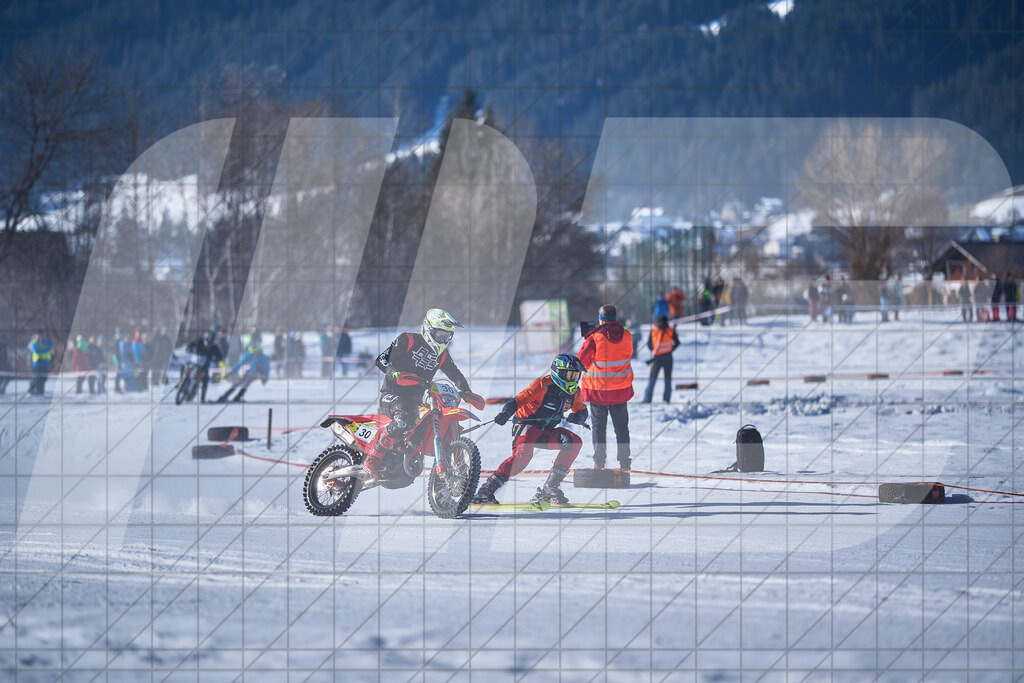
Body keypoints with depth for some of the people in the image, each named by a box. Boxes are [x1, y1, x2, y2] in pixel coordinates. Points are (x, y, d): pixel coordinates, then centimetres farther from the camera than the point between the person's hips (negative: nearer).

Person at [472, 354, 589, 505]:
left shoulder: (574, 392, 4)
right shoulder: (543, 384, -16)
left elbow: (582, 411, 20)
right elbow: (518, 400, -21)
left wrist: (577, 417, -5)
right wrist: (505, 413, -40)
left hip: (546, 432, 7)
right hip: (527, 425, -7)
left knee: (574, 442, -16)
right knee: (523, 454, -34)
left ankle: (549, 489, -14)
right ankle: (486, 491, -33)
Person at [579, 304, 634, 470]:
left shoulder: (595, 338, -18)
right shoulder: (626, 336, -6)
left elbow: (582, 361, -9)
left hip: (598, 388, -3)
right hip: (621, 388, 3)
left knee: (599, 426, 10)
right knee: (621, 426, 15)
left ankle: (599, 461, 10)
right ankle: (624, 460, 17)